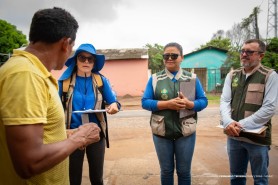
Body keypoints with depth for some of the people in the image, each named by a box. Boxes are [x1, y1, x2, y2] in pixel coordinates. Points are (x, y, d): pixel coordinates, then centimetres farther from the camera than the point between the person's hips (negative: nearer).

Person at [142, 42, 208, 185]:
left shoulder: (192, 78, 3)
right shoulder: (154, 78, 1)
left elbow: (203, 101, 3)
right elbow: (145, 102, -4)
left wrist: (189, 104, -19)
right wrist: (167, 104, -19)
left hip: (185, 132, 1)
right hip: (161, 132, 0)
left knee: (184, 171, 14)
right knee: (166, 170, 15)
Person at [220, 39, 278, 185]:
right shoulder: (232, 75, 6)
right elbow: (224, 101, -1)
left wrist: (242, 125, -19)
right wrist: (228, 122, -20)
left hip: (258, 137, -3)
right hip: (233, 136, 4)